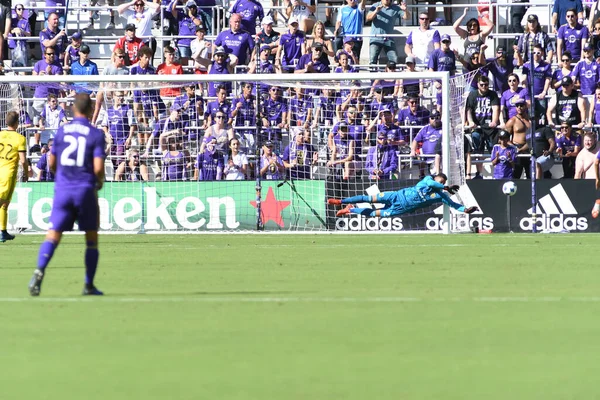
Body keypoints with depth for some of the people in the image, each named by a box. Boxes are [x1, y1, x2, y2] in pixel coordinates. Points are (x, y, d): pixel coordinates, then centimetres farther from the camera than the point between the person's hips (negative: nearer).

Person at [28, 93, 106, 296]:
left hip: (62, 188, 2)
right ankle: (89, 286, 14)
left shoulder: (62, 131, 6)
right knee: (91, 238, 13)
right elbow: (98, 167, -11)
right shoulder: (96, 134, -4)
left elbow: (52, 163, 12)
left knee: (53, 235, -3)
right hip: (85, 189, -2)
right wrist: (100, 181, 11)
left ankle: (40, 270, -30)